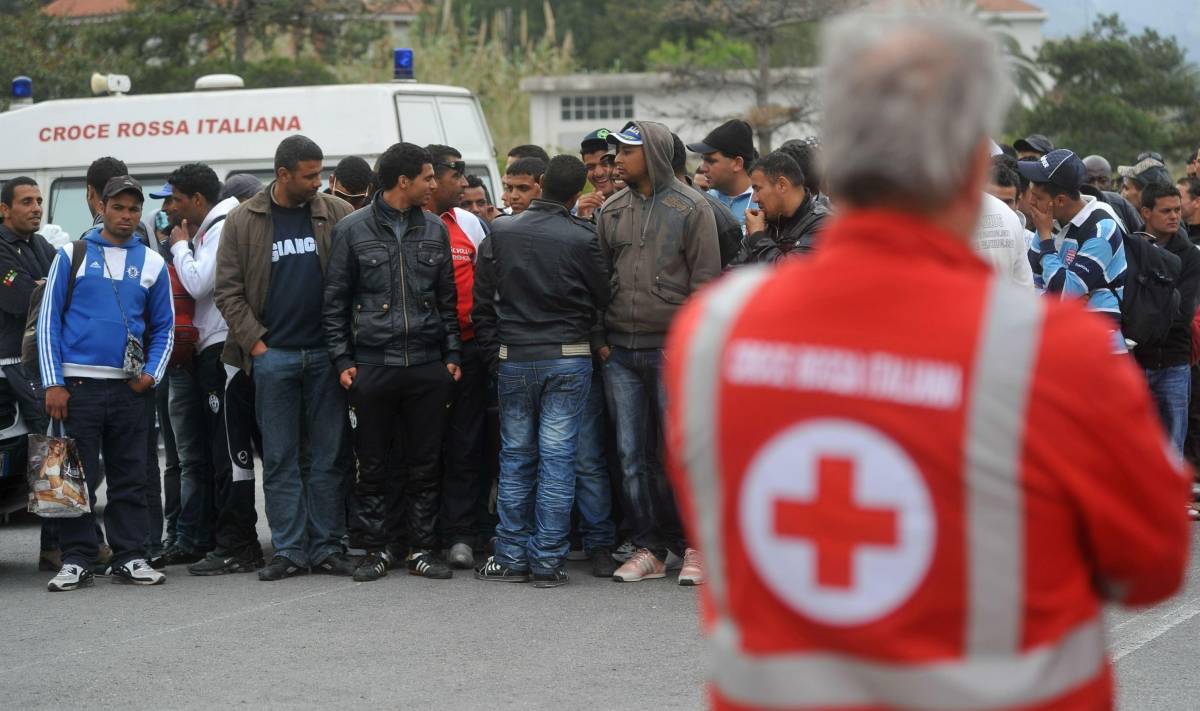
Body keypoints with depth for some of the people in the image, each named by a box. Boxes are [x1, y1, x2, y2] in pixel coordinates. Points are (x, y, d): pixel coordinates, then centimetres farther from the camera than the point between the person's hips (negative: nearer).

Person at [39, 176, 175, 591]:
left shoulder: (152, 263, 10)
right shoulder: (72, 255, 4)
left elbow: (164, 327, 15)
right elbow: (49, 320, 1)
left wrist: (152, 373, -2)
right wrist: (53, 383, -7)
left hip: (129, 387, 2)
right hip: (78, 383, -2)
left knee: (130, 478, 5)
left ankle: (131, 557, 11)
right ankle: (77, 560, 3)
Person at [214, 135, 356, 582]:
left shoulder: (337, 214, 3)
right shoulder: (244, 220, 2)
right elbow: (227, 290, 3)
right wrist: (254, 340, -5)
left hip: (325, 353, 1)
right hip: (272, 355, -1)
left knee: (329, 455, 4)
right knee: (280, 457, 2)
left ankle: (326, 547, 10)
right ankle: (289, 550, 7)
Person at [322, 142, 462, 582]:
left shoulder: (434, 230, 11)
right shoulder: (353, 230, 1)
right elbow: (335, 302, 4)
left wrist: (452, 355, 8)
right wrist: (341, 359, -2)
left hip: (427, 365, 3)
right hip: (371, 366, -2)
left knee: (424, 463, 5)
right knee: (372, 464, 3)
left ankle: (421, 549, 12)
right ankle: (376, 550, 12)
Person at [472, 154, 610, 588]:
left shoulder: (500, 234, -1)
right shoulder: (582, 239, -9)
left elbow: (482, 302, 4)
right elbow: (604, 298, 0)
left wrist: (495, 350, 12)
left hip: (515, 360, 2)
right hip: (569, 360, -2)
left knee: (516, 458, 10)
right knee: (558, 459, 0)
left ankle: (511, 558, 11)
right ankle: (549, 561, 0)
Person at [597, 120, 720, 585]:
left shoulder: (691, 208, -2)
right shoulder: (611, 211, 11)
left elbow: (705, 281, -4)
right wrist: (599, 337, 8)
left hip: (672, 350, -5)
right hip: (620, 353, 5)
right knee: (632, 455, 5)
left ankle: (693, 546, 9)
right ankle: (648, 549, 12)